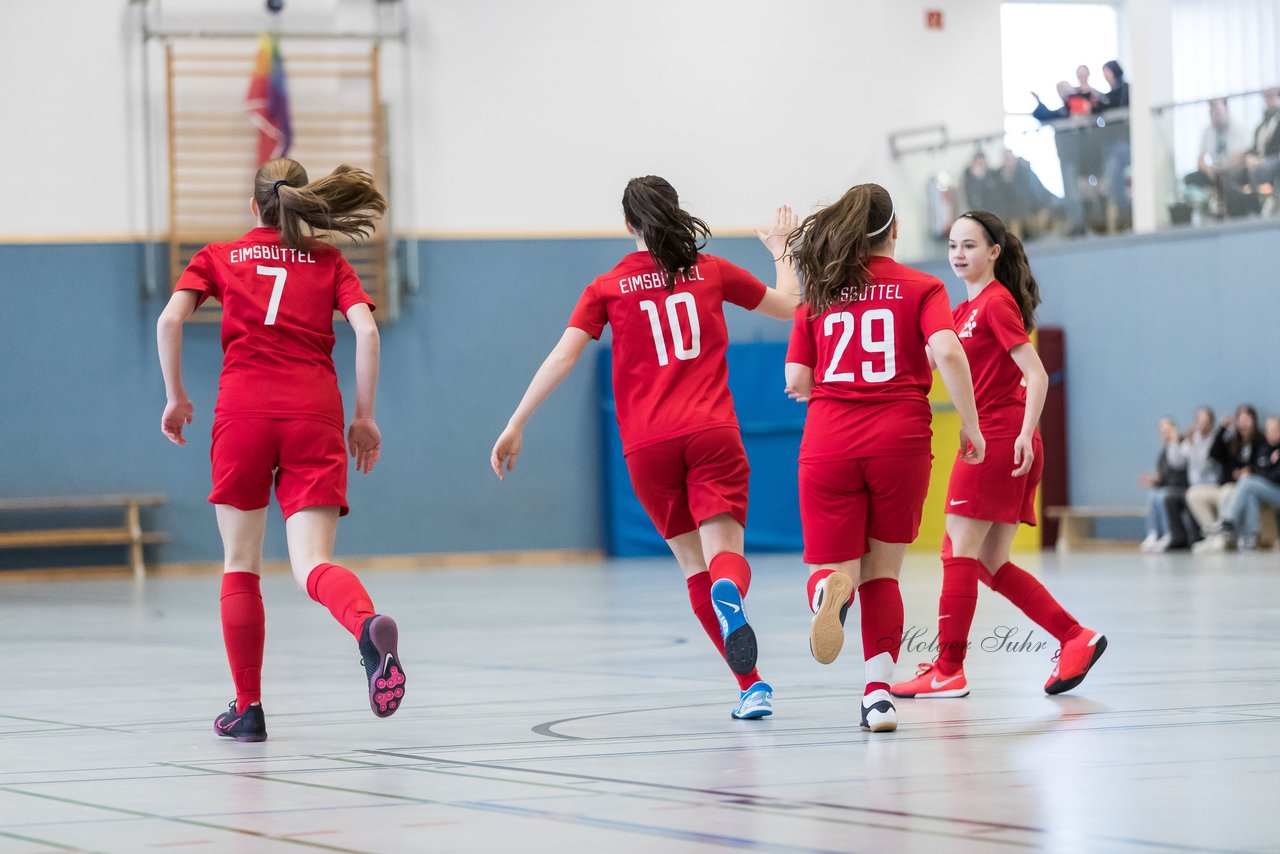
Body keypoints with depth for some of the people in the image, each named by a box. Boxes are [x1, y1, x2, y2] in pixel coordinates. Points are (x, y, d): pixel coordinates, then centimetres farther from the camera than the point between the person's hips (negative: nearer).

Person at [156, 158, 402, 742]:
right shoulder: (329, 263, 18)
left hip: (243, 412, 0)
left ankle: (247, 707, 10)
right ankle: (369, 625, -41)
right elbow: (366, 331, 2)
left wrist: (176, 397, 10)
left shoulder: (218, 257, 16)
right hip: (314, 415, 0)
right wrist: (364, 417, 6)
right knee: (313, 564, -8)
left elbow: (170, 320, 1)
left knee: (240, 566, 12)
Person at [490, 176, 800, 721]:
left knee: (694, 565, 10)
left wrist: (515, 426, 3)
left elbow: (562, 357, 0)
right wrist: (781, 251, 41)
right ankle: (729, 593, -48)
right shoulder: (712, 271, 10)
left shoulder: (608, 287, 8)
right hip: (712, 432, 0)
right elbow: (788, 306, 23)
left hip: (648, 446, 0)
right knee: (724, 552, -8)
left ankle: (751, 686, 1)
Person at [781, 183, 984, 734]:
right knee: (883, 572, 14)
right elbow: (947, 353, -12)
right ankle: (879, 692, 2)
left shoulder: (818, 295, 11)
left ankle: (831, 588, -34)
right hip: (900, 440, 0)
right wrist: (970, 424, -3)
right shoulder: (921, 288, 5)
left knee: (833, 566, 4)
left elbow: (796, 383, 7)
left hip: (828, 442, 1)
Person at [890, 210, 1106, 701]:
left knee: (961, 552, -4)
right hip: (991, 443, 9)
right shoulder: (967, 309, 18)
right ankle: (1076, 640, 5)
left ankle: (949, 669, 0)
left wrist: (1025, 433, -24)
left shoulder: (996, 302, -9)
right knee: (990, 564, 8)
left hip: (999, 440, -9)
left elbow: (1036, 375, -15)